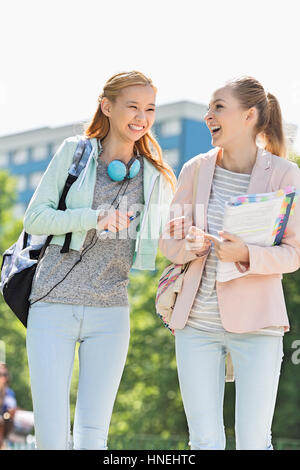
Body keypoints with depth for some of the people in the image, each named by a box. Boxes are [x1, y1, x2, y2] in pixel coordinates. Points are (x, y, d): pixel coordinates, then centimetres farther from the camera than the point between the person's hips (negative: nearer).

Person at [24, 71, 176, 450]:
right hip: (54, 304, -2)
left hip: (110, 310, 2)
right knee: (51, 437, -5)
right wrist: (93, 217, -14)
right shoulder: (74, 152, 6)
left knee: (93, 436, 0)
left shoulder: (156, 176, 12)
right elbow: (34, 218, 0)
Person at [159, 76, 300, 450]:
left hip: (256, 323, -3)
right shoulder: (196, 170, 5)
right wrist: (189, 247, -12)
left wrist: (247, 254, -23)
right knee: (204, 441, 5)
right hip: (196, 321, 3)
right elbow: (167, 239, 11)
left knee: (253, 442, -2)